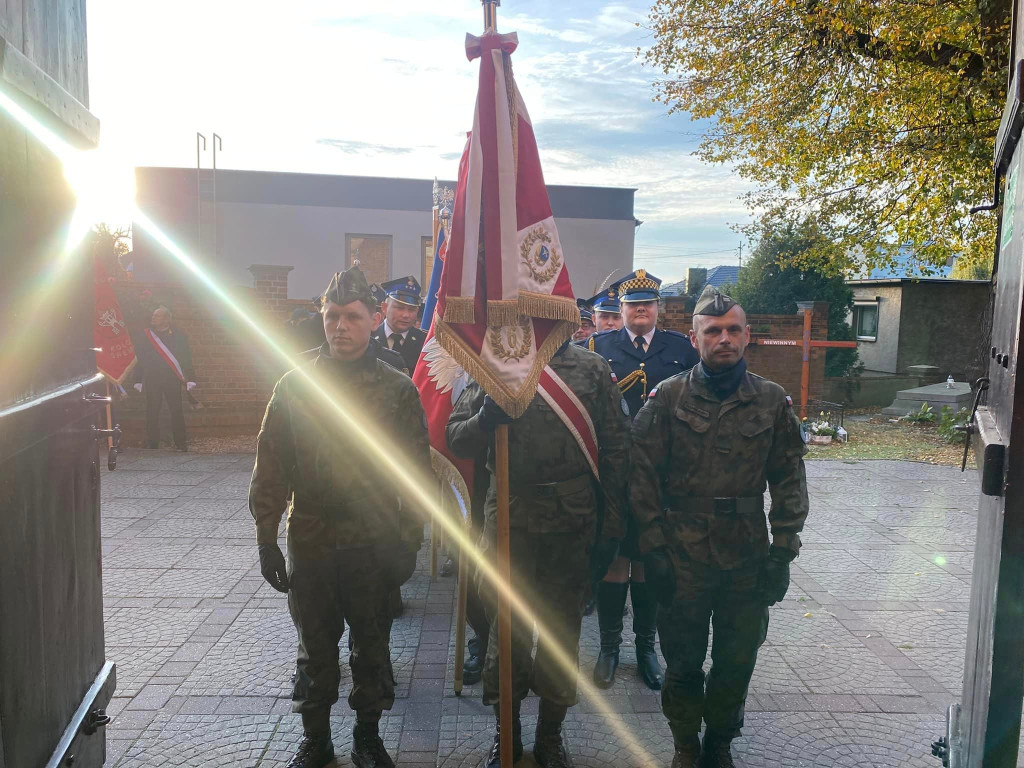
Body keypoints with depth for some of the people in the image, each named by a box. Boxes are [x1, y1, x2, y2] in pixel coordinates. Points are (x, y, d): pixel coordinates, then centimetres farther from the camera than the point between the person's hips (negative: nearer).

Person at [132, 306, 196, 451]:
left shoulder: (179, 335, 3)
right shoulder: (146, 336, 9)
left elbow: (186, 358, 2)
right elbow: (139, 358, 10)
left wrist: (190, 378, -4)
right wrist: (139, 380, 6)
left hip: (172, 379, -2)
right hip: (151, 380, 2)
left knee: (176, 411, -2)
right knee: (152, 412, 3)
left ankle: (181, 443, 6)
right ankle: (152, 443, 11)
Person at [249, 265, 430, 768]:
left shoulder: (398, 389, -4)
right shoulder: (294, 387, -1)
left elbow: (416, 471, -3)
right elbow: (270, 468, 2)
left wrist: (408, 543, -7)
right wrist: (266, 538, -1)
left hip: (374, 545, -1)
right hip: (309, 544, 1)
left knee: (372, 645, 14)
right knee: (315, 647, 15)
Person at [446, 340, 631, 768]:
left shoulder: (592, 369, 1)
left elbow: (615, 449, 2)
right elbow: (455, 440, -1)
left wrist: (611, 527, -1)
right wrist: (485, 418, -23)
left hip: (573, 523, 0)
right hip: (508, 519, 0)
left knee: (561, 628, 13)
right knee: (507, 625, 11)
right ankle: (507, 732, 32)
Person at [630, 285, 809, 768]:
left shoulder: (773, 401, 2)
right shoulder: (667, 398, -3)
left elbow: (789, 482, 4)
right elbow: (644, 478, -4)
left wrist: (782, 551, -1)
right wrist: (653, 548, -7)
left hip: (748, 556, 2)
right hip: (682, 555, -1)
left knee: (737, 660, 13)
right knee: (684, 659, 11)